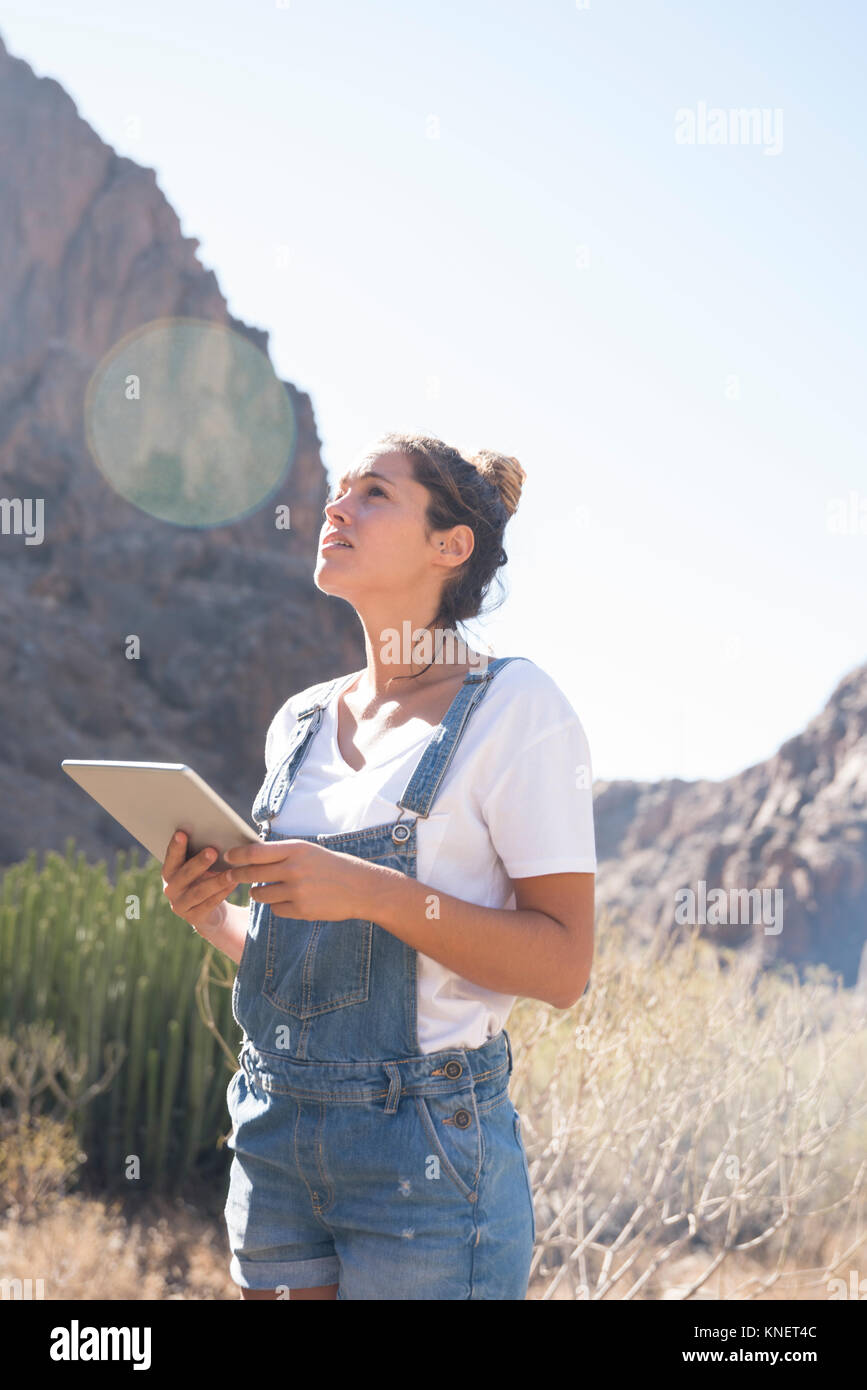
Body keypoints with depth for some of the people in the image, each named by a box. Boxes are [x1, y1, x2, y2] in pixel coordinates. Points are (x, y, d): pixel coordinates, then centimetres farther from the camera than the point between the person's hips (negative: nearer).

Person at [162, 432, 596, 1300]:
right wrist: (215, 918, -1)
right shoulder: (300, 723, 12)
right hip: (274, 1131, 6)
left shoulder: (512, 707, -6)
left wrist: (373, 892, -22)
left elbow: (563, 967, -12)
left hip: (427, 1147, -6)